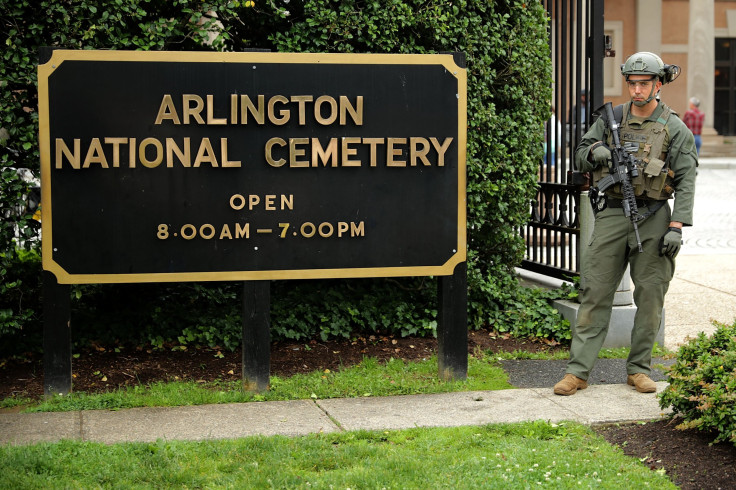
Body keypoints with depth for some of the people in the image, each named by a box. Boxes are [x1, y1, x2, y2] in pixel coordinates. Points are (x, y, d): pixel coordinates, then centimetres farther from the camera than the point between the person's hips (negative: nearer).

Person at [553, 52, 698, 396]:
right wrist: (594, 152, -9)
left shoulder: (675, 129, 2)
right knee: (596, 293, -1)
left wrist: (676, 227, -11)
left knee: (650, 296, 3)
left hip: (653, 218, -1)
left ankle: (639, 369, 15)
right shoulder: (611, 119, 8)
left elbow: (686, 183, -2)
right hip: (613, 214, 1)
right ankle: (577, 371, 0)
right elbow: (579, 158, 14)